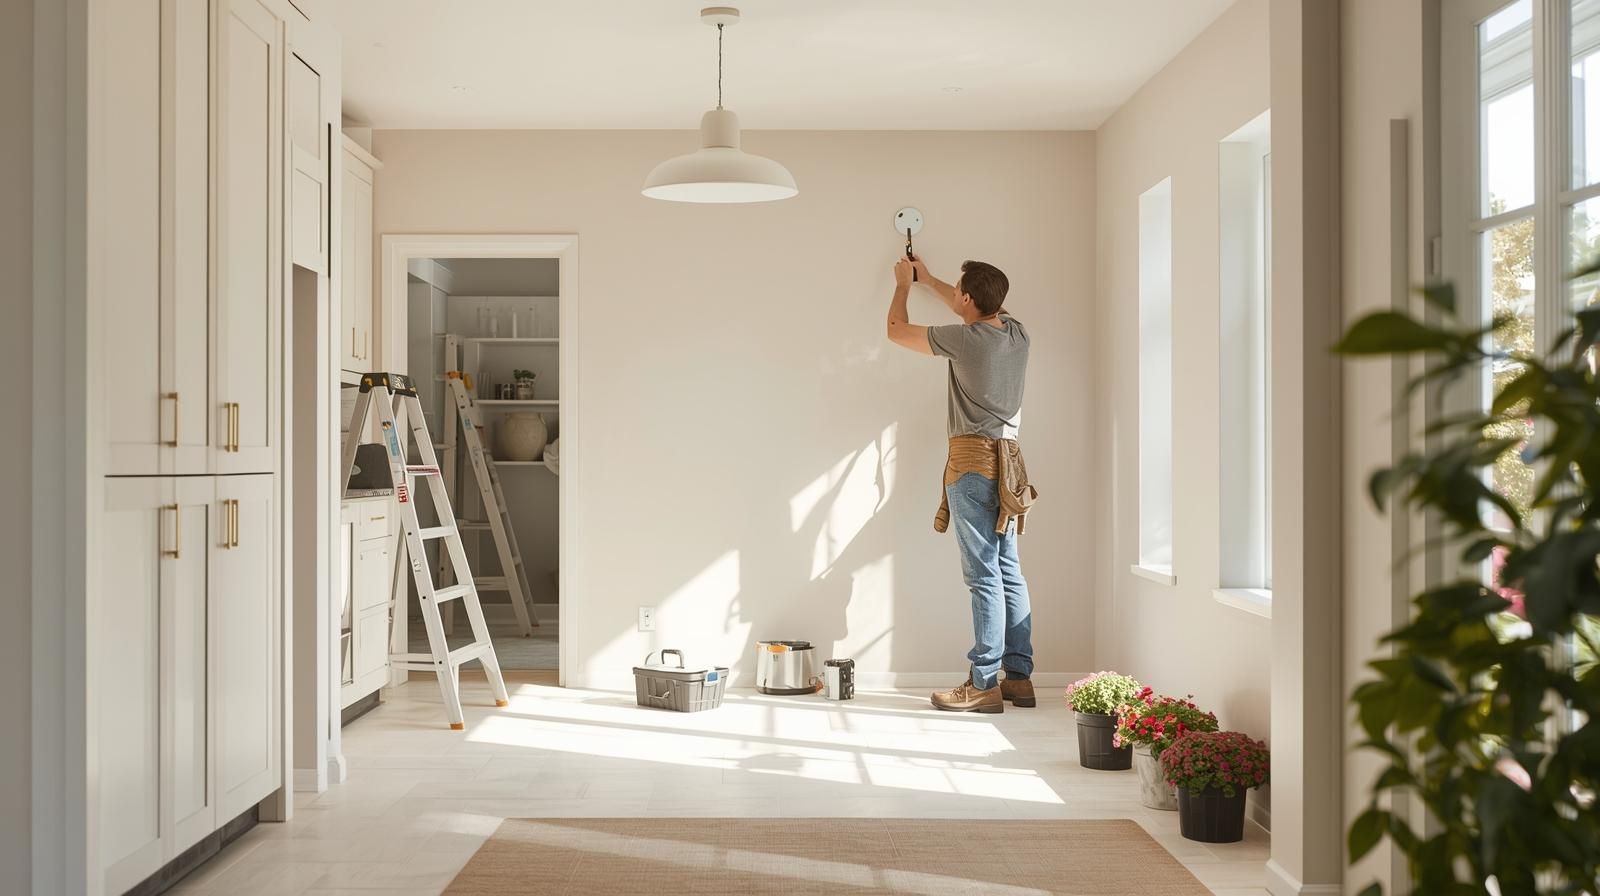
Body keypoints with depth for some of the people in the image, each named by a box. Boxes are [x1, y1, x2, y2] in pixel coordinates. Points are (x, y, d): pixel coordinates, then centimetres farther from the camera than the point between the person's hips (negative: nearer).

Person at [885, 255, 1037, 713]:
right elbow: (979, 311, 31)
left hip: (972, 461, -8)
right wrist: (928, 281, 41)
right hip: (1006, 459, 8)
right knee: (1009, 573, 10)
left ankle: (985, 684, -4)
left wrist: (903, 284, 20)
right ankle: (1018, 676, 15)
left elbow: (896, 330, 2)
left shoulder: (965, 339, -13)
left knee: (985, 577, -7)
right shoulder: (1017, 332, 8)